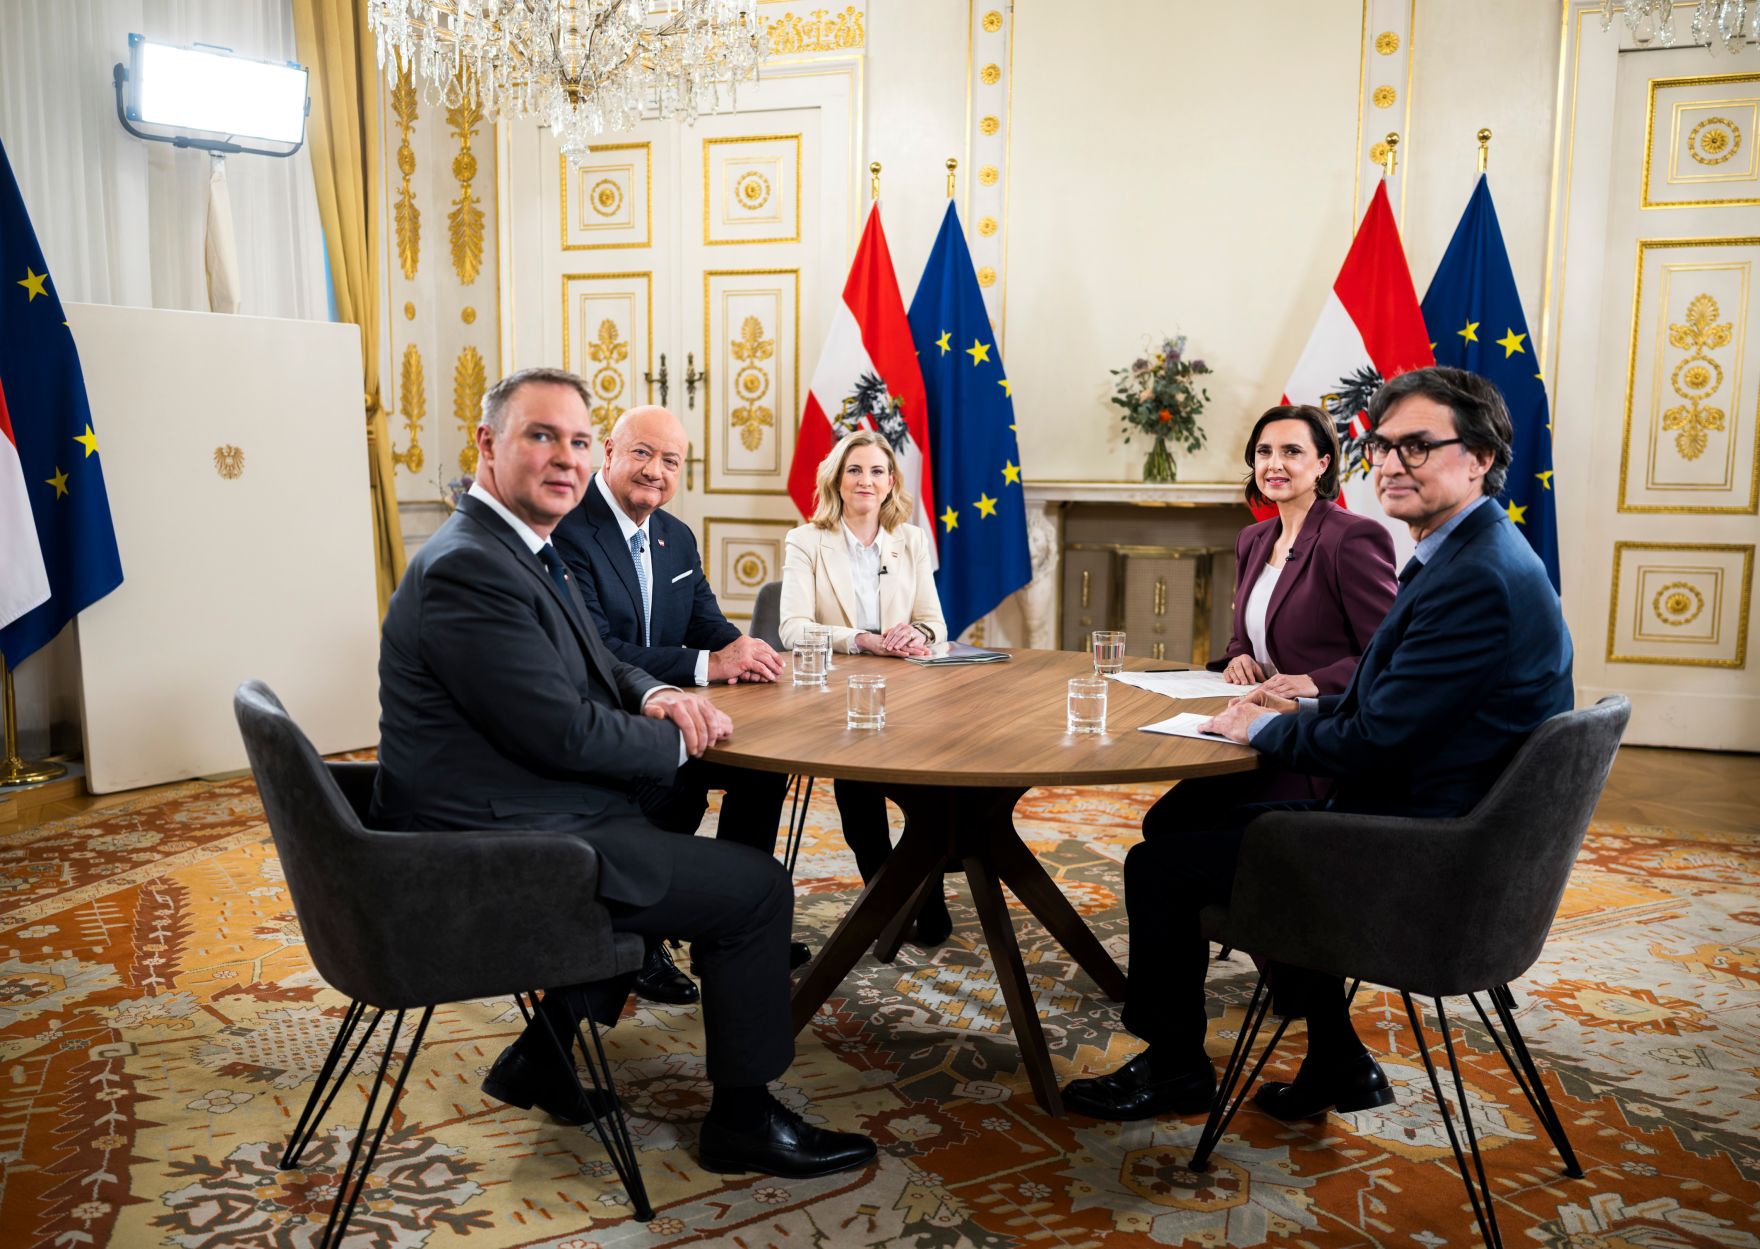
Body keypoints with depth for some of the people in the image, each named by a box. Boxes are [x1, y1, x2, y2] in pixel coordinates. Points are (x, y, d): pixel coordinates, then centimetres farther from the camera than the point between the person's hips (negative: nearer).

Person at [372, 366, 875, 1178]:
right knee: (755, 887, -5)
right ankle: (743, 1118, 13)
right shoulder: (466, 569, -22)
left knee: (670, 849, 30)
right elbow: (565, 734, -24)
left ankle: (543, 1054, 29)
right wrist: (681, 738, -8)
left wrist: (655, 696, -2)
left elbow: (594, 665, 20)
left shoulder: (523, 550, 10)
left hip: (503, 828, 11)